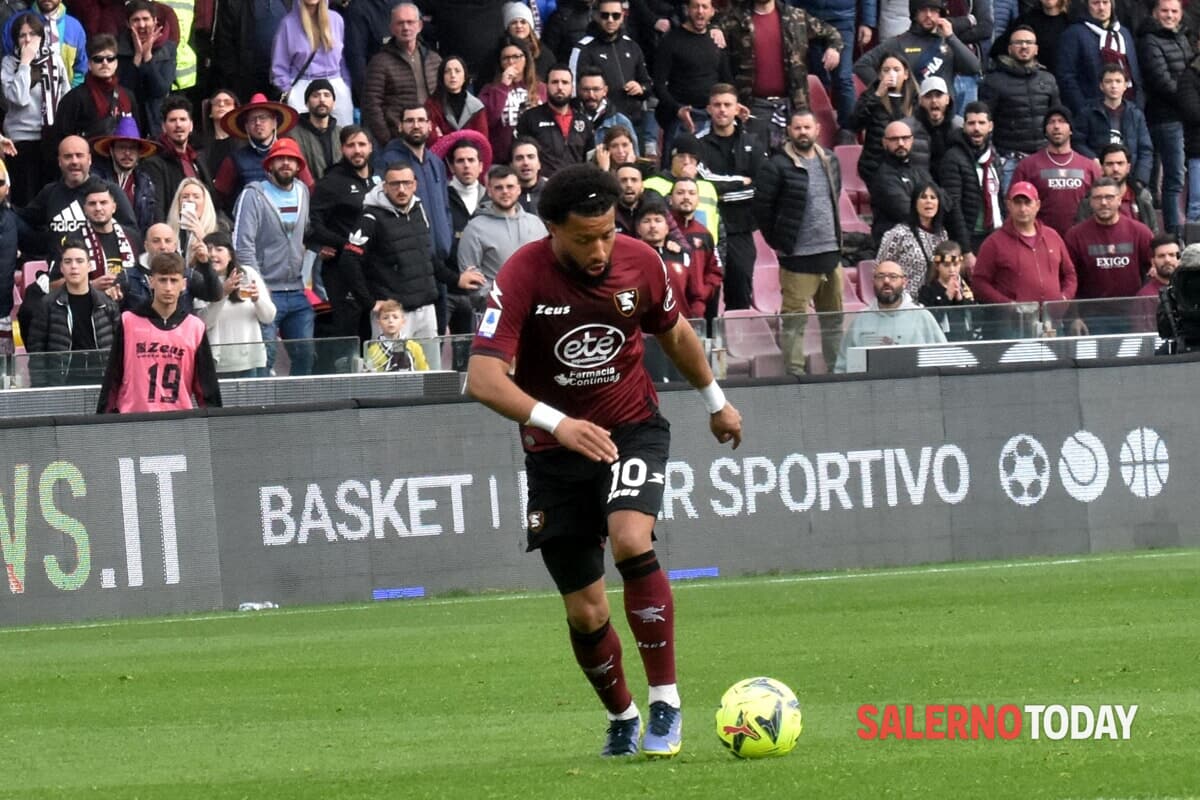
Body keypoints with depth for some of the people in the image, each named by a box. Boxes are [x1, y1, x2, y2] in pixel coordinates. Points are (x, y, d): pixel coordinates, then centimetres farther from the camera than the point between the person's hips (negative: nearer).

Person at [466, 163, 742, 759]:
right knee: (585, 613, 2)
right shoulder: (523, 276, -21)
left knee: (631, 540, -29)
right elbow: (484, 378, -31)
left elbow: (674, 333, 12)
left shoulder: (639, 263, -10)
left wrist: (715, 402, 25)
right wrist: (556, 423, -45)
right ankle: (622, 719, 30)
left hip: (633, 427, 0)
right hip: (556, 450, 0)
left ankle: (666, 704, -20)